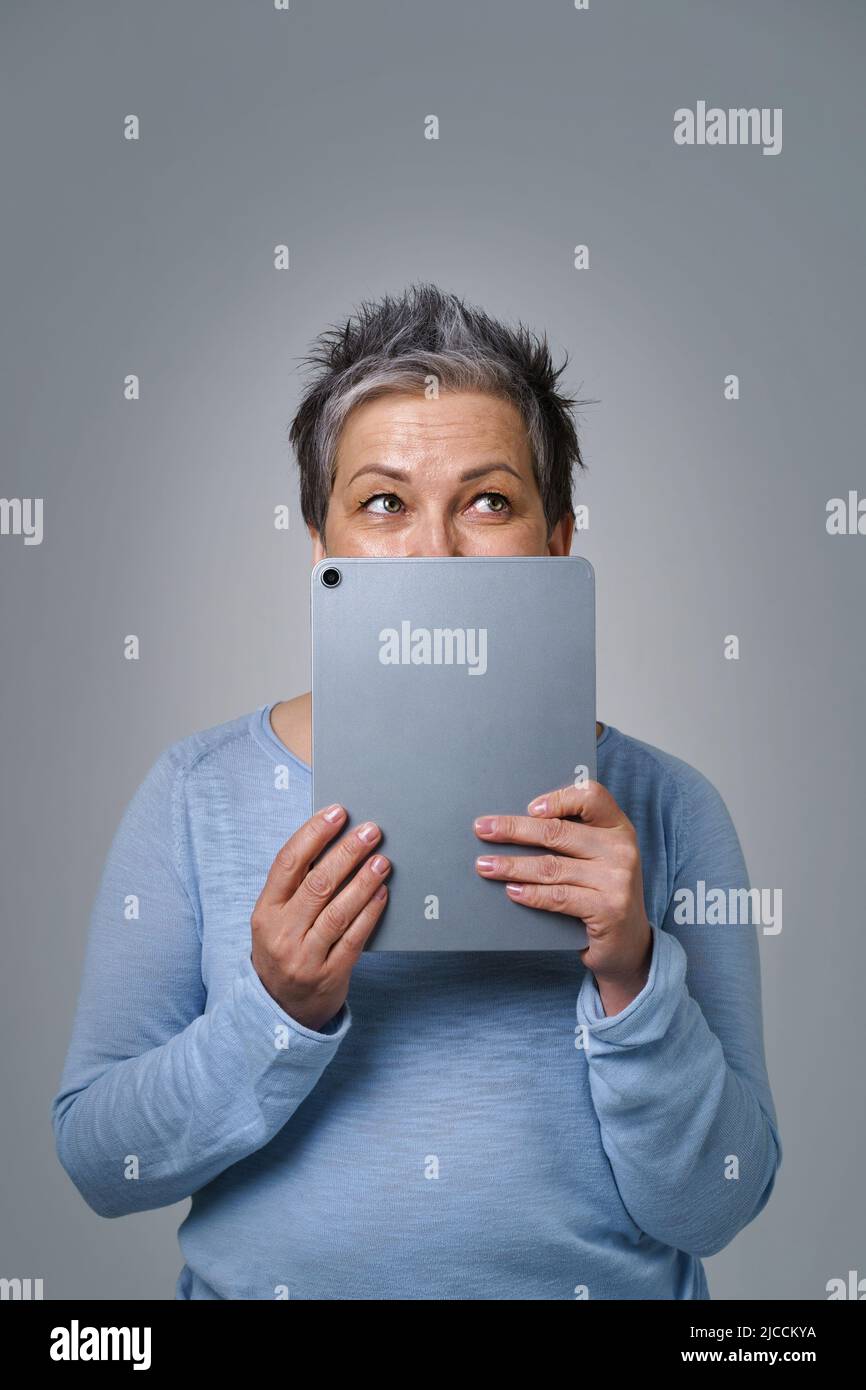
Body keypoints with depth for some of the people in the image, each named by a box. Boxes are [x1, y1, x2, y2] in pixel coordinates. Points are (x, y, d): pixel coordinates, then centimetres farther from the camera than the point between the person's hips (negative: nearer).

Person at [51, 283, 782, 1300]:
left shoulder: (662, 808, -5)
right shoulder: (196, 793, -4)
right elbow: (97, 1163, -3)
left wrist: (632, 976, -20)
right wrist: (278, 1011, -18)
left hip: (609, 1286, 0)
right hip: (262, 1281, 1)